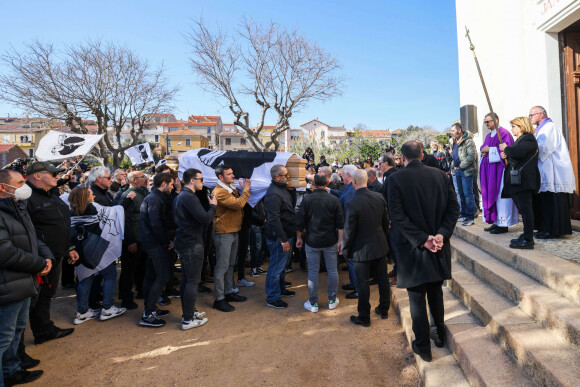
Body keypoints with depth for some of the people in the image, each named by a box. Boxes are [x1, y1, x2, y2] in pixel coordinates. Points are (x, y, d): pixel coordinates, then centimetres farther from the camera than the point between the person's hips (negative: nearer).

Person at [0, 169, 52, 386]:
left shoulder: (18, 209, 13)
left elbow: (32, 238, 17)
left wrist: (46, 256, -1)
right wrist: (39, 264, -16)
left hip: (24, 283, 11)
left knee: (18, 327, 23)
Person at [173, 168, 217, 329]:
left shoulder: (180, 196, 14)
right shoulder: (189, 197, -19)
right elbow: (205, 219, -23)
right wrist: (213, 206, -8)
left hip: (184, 243, 11)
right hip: (192, 245, -11)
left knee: (186, 279, 18)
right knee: (193, 281, -3)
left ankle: (188, 312, 30)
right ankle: (188, 320, 4)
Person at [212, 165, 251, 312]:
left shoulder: (232, 189, 13)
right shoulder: (219, 192, -20)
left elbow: (240, 204, 18)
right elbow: (238, 203, -27)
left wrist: (244, 190, 6)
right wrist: (246, 190, -13)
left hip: (234, 232, 10)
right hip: (224, 234, -10)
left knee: (230, 265, 18)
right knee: (222, 267, -3)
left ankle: (229, 292, 31)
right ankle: (219, 299, 6)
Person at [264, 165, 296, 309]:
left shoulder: (282, 189, 11)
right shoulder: (273, 194, -23)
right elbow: (274, 220, -26)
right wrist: (283, 240, -24)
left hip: (286, 235, 11)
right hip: (279, 237, -11)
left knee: (283, 264, 23)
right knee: (277, 267, 0)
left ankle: (281, 289, 40)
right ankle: (272, 298, 13)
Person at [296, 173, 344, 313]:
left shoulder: (307, 199, -9)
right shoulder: (334, 200, -6)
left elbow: (300, 221, -5)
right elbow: (340, 223, -3)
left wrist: (299, 238, 7)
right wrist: (340, 240, 4)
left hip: (312, 241, -1)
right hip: (330, 241, 1)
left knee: (313, 272, 7)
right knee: (332, 271, 13)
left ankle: (313, 303, 16)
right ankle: (332, 300, 24)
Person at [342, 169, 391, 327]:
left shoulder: (353, 203, -24)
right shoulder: (379, 197, -5)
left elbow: (349, 230, -17)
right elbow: (386, 222, 6)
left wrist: (346, 251, -4)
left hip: (362, 249, -6)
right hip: (380, 246, 6)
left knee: (363, 284, 7)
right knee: (382, 279, 20)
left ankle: (364, 318, 21)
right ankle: (384, 309, 38)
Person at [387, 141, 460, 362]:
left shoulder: (396, 179, -11)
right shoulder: (440, 175, 1)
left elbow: (397, 216, -17)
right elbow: (453, 207, -3)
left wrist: (422, 239, -15)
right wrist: (441, 234, -8)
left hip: (413, 247, -4)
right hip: (438, 246, 4)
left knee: (417, 296, 9)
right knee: (435, 291, 23)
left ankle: (423, 346, 20)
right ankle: (440, 335, 39)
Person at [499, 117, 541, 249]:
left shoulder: (528, 138, -9)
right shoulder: (521, 139, 24)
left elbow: (517, 152, -25)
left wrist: (506, 148, -7)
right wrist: (506, 155, 8)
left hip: (524, 180, -11)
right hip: (518, 180, 11)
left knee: (525, 209, -10)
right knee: (524, 209, 14)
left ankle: (528, 240, -8)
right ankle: (526, 235, 21)